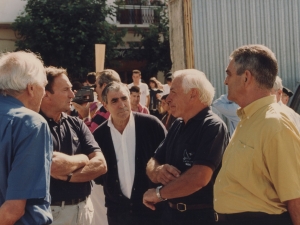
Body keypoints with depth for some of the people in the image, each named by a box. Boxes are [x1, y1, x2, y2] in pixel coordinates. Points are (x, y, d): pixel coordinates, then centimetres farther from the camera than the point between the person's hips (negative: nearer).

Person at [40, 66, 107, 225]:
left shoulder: (76, 124, 4)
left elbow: (100, 164, -3)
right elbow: (53, 165, -26)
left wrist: (67, 176, -17)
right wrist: (83, 159, -7)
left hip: (84, 207, 6)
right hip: (51, 211, -5)